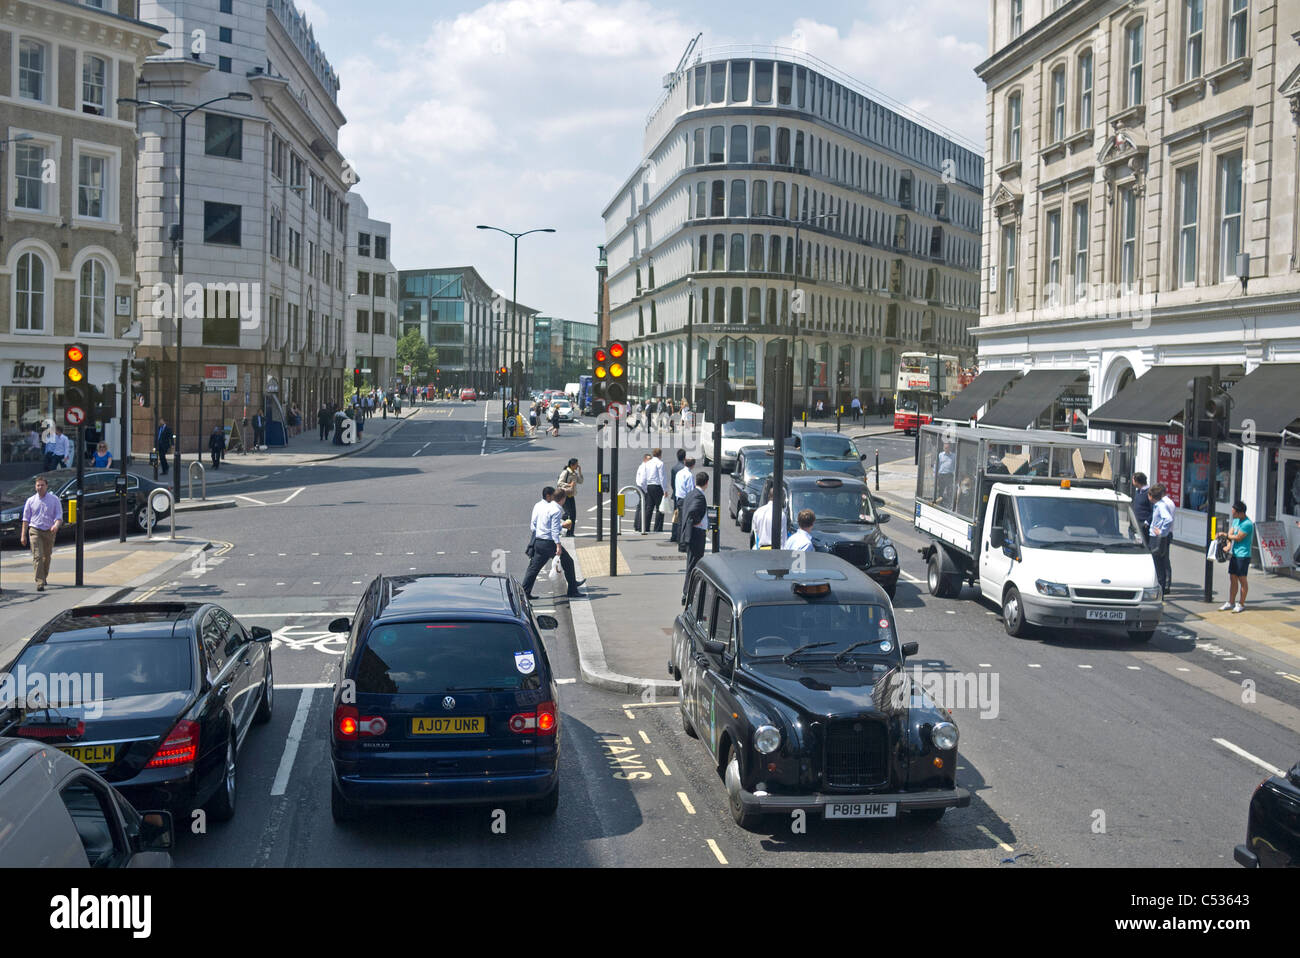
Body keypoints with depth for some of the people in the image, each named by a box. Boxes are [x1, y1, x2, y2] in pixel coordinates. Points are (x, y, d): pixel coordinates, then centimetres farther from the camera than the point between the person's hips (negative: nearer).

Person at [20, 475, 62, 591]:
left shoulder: (54, 500, 2)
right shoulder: (30, 501, 5)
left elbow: (59, 515, -3)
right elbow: (26, 518, 8)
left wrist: (56, 525, -24)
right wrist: (23, 535, 5)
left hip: (49, 531, 1)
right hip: (35, 530, -1)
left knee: (47, 556, 14)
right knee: (37, 556, -13)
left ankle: (44, 577, 36)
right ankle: (40, 583, -19)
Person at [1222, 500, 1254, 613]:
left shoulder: (1247, 524, -17)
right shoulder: (1235, 520, 12)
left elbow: (1238, 538, -16)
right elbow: (1230, 534, 9)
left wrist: (1226, 536, 0)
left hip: (1243, 555, -8)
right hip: (1234, 554, 8)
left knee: (1242, 579, 0)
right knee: (1233, 578, 11)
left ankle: (1241, 604, 7)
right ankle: (1231, 603, 18)